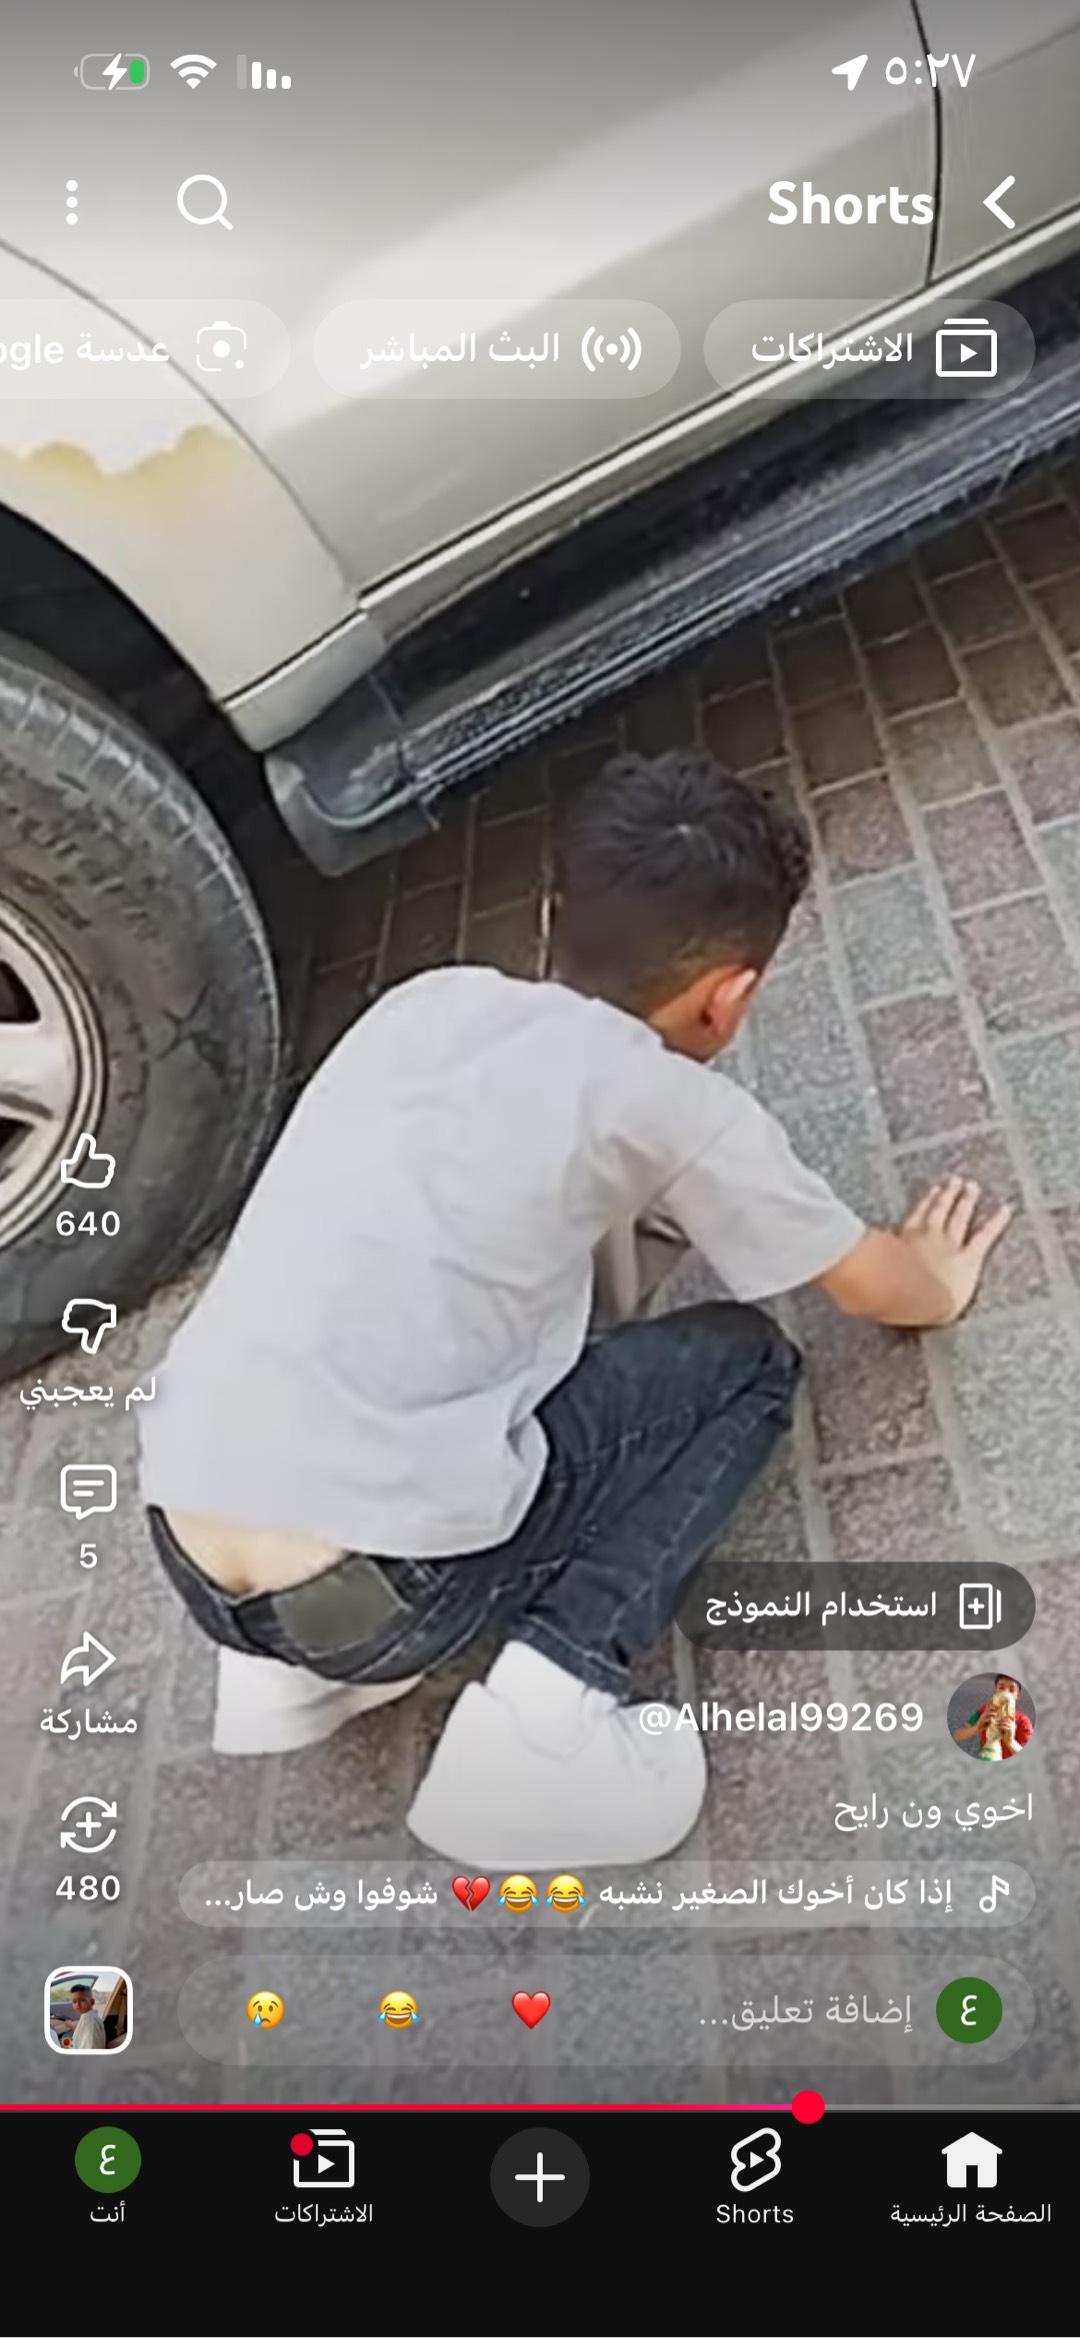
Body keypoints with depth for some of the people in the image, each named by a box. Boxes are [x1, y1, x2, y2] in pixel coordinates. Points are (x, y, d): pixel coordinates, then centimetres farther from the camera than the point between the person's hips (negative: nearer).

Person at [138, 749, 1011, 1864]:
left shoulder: (427, 998, 12)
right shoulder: (672, 1101, -2)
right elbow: (881, 1287, 14)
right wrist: (938, 1279, 34)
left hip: (184, 1555, 6)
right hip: (380, 1582, -5)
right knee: (745, 1359, 13)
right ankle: (558, 1681, -2)